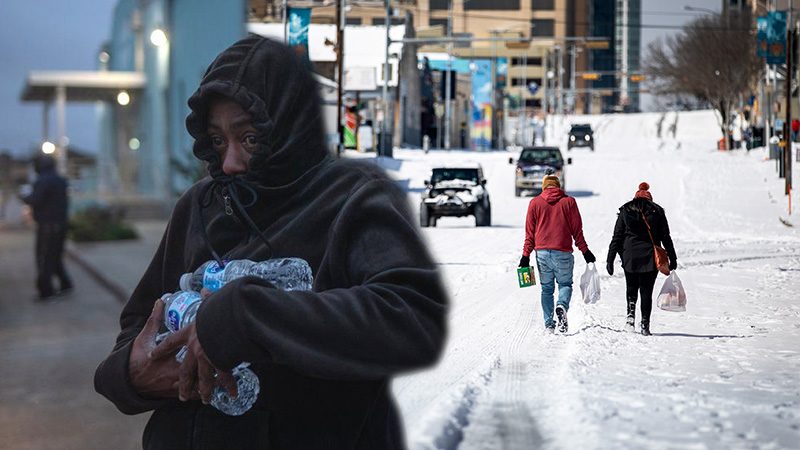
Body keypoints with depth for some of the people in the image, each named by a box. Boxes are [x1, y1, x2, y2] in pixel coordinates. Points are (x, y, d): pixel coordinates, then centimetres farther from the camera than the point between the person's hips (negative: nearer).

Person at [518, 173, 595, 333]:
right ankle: (562, 306, -19)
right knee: (565, 284, 11)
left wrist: (526, 255, 7)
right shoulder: (569, 201, 3)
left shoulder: (535, 203, 6)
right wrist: (585, 251, 11)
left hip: (542, 252, 1)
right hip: (563, 252, -1)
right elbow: (577, 229, 4)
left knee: (547, 288, 11)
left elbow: (530, 231, 5)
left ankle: (549, 323, 5)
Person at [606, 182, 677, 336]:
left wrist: (610, 259, 3)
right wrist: (673, 259, 8)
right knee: (646, 291, 7)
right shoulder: (657, 211, 5)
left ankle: (631, 313, -4)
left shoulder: (625, 211, 5)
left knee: (631, 288, 18)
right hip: (650, 258, 0)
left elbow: (617, 237, 2)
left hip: (630, 257, 0)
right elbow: (666, 237, 3)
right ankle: (645, 324, 2)